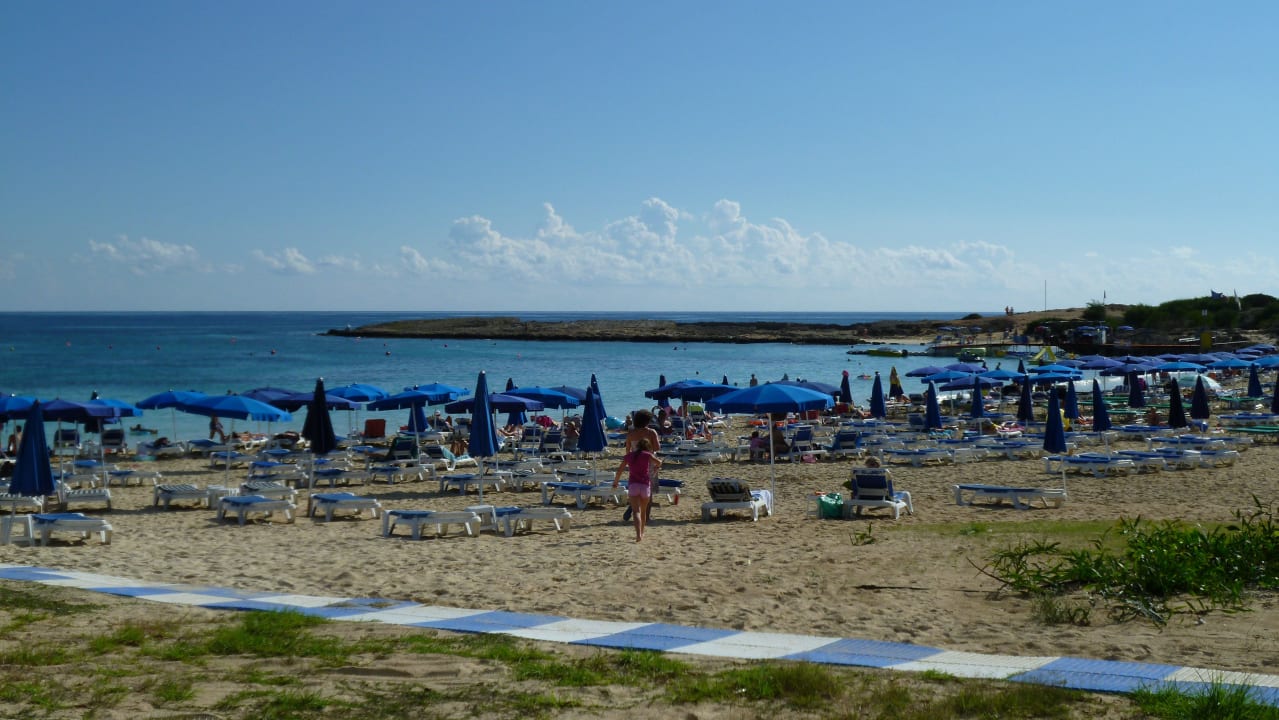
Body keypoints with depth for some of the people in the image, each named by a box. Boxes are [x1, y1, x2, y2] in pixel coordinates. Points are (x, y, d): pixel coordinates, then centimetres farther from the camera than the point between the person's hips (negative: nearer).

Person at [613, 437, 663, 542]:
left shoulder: (629, 455, 11)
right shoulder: (647, 455, 3)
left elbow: (620, 469, 12)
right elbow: (658, 462, -12)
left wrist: (615, 482, 24)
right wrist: (656, 468, 12)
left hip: (633, 485, 0)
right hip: (645, 485, 0)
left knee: (636, 511, -9)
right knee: (643, 511, 18)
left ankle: (638, 534, -28)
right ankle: (641, 533, 29)